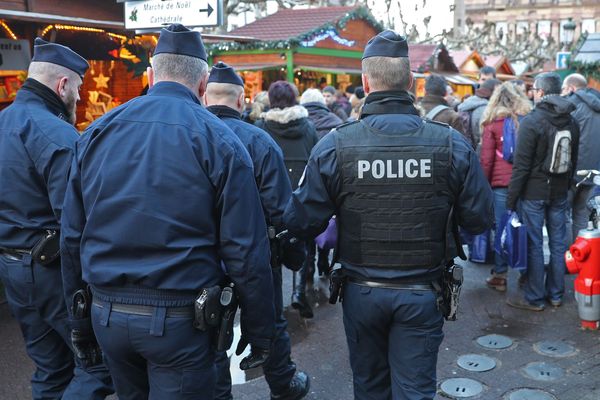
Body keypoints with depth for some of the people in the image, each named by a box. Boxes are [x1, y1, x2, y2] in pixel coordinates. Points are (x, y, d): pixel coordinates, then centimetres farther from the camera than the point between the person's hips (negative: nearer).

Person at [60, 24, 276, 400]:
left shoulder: (96, 132, 3)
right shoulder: (219, 141, -9)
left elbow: (71, 235, 7)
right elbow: (246, 251, -11)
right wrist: (259, 332, -2)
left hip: (106, 314, 5)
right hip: (179, 319, -4)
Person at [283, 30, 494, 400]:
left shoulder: (333, 146, -14)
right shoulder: (452, 144, -11)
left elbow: (301, 223, -11)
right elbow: (481, 219, -5)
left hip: (362, 293, 1)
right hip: (421, 295, 0)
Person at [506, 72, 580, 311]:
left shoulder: (531, 122, -14)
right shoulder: (571, 122, 7)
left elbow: (521, 165, -16)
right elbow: (574, 161, 14)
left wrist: (511, 198, -11)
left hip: (533, 193, -6)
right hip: (560, 193, 7)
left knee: (534, 245, 1)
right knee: (558, 243, 12)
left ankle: (534, 298, 9)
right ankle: (556, 294, 23)